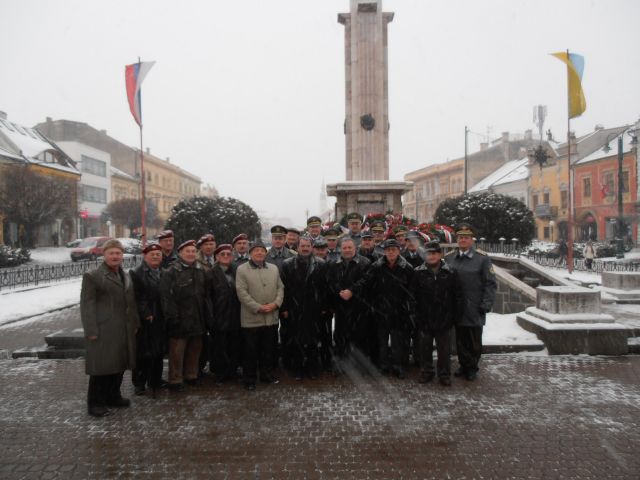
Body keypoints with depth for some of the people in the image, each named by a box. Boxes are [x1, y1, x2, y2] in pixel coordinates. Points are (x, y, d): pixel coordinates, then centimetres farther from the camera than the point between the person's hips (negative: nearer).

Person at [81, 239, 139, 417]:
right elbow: (87, 305, -10)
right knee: (101, 366, -1)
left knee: (119, 364, 14)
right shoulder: (92, 276, -5)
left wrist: (135, 323, 11)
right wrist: (91, 331, -15)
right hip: (103, 330, -7)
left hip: (124, 330, 7)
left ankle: (113, 396, 28)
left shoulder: (126, 276, 17)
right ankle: (95, 402, 12)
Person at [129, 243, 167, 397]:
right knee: (142, 353, 4)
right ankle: (139, 383, 19)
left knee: (158, 353, 9)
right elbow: (137, 297, -11)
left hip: (160, 321, 5)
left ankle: (155, 382, 22)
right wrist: (146, 315, -15)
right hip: (144, 321, -4)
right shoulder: (136, 273, -4)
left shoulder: (164, 274, 13)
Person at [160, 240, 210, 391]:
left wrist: (207, 313, 10)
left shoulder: (201, 271, 12)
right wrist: (172, 316, -17)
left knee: (195, 349, 14)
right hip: (180, 320, -6)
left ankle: (191, 375, 29)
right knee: (177, 351, 0)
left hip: (198, 319, 6)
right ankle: (175, 380, 12)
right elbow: (166, 296, -14)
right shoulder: (171, 272, -8)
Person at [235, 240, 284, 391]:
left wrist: (276, 303, -8)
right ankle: (249, 378, 18)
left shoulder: (274, 268, 12)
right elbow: (242, 292, -11)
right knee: (251, 350, 4)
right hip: (251, 318, -4)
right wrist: (258, 307, -16)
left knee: (269, 348, 14)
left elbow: (280, 288, 10)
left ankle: (266, 374, 30)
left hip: (271, 318, 5)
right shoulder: (242, 269, -4)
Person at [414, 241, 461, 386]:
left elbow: (457, 296, 3)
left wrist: (454, 315, 0)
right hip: (424, 319, 0)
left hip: (444, 319, 0)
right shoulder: (418, 273, -3)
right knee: (425, 347, 11)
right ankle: (426, 372, 27)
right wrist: (416, 315, -6)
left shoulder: (450, 273, -1)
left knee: (444, 348, 9)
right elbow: (414, 296, -3)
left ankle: (444, 374, 23)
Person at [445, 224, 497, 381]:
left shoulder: (482, 258, -4)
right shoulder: (449, 257, 4)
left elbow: (490, 284, -5)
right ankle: (464, 365, 30)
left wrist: (486, 305, -11)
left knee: (474, 342, 9)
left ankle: (472, 368, 26)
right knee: (461, 340, 13)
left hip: (474, 311, -2)